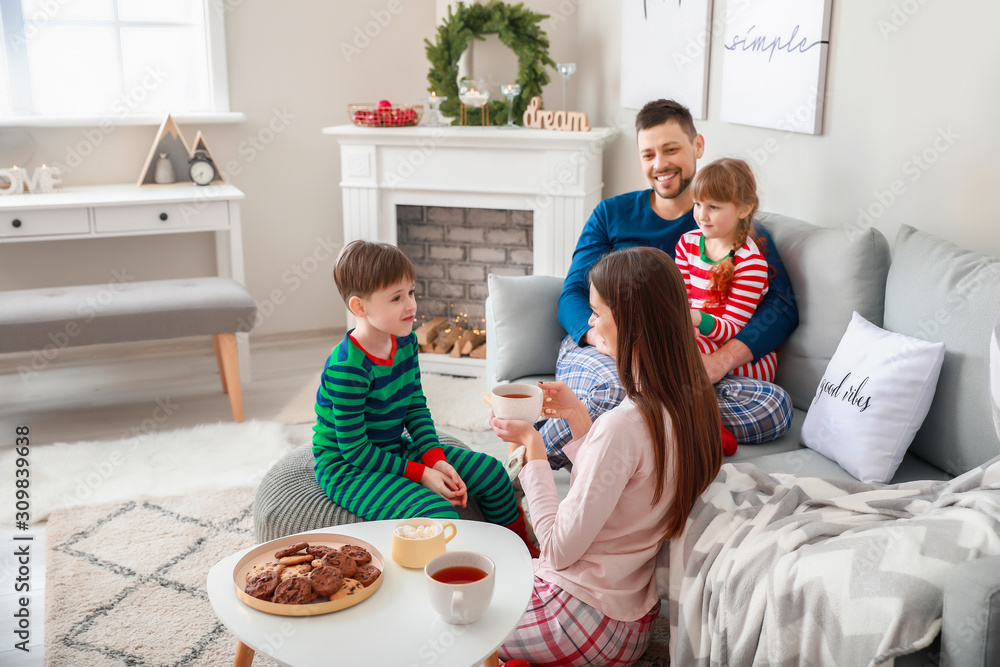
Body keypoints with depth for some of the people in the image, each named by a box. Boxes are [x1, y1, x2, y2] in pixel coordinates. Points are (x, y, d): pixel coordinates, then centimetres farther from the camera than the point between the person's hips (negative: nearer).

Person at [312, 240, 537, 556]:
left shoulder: (405, 341, -2)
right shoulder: (347, 367, -27)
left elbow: (416, 407, 6)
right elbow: (354, 448, -23)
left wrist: (436, 460, -8)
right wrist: (421, 475, -21)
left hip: (396, 451, 8)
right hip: (348, 469, -8)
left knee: (491, 472, 5)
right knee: (440, 515, -29)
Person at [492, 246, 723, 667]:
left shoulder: (624, 425, -29)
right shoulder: (688, 403, -2)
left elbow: (560, 549, -21)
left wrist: (531, 445, -14)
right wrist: (578, 417, 3)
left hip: (585, 619, -9)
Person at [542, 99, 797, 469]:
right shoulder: (611, 215, 18)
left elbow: (782, 304, 1)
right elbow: (573, 297, 9)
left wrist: (720, 360, -19)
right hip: (598, 352, -2)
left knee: (775, 404, -29)